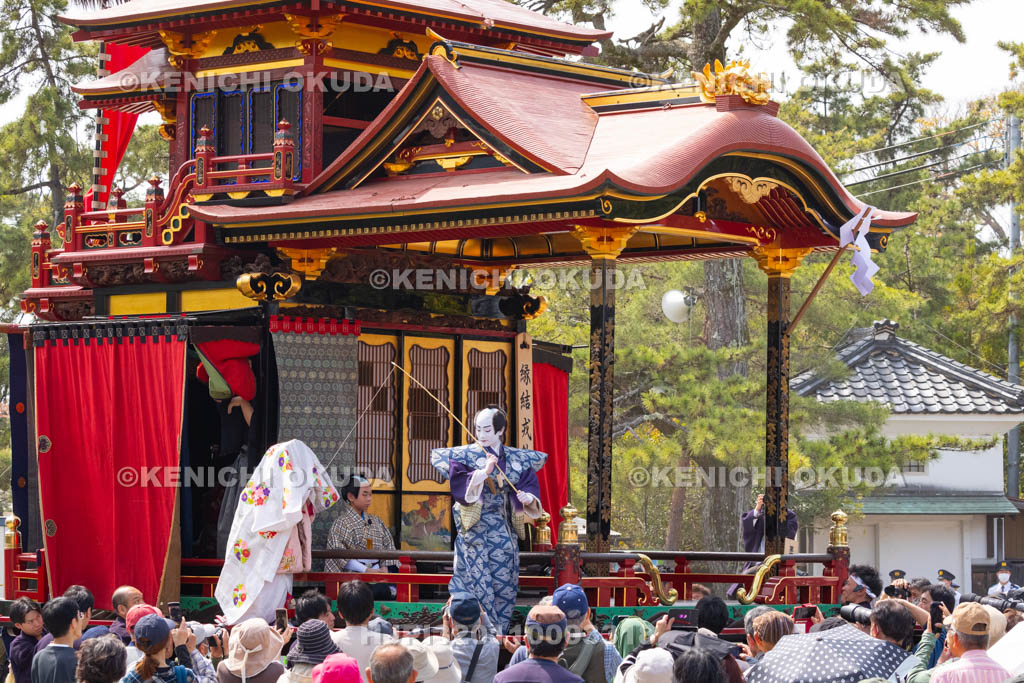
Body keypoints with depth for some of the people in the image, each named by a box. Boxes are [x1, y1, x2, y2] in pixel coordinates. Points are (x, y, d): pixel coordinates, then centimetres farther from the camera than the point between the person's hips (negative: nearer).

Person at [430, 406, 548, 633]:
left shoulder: (516, 459, 8)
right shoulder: (465, 455, -1)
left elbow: (529, 483, 5)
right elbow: (458, 484, -14)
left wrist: (529, 497, -16)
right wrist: (484, 472, -24)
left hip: (504, 529, 4)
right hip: (474, 527, -4)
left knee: (504, 582, 3)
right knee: (478, 580, -10)